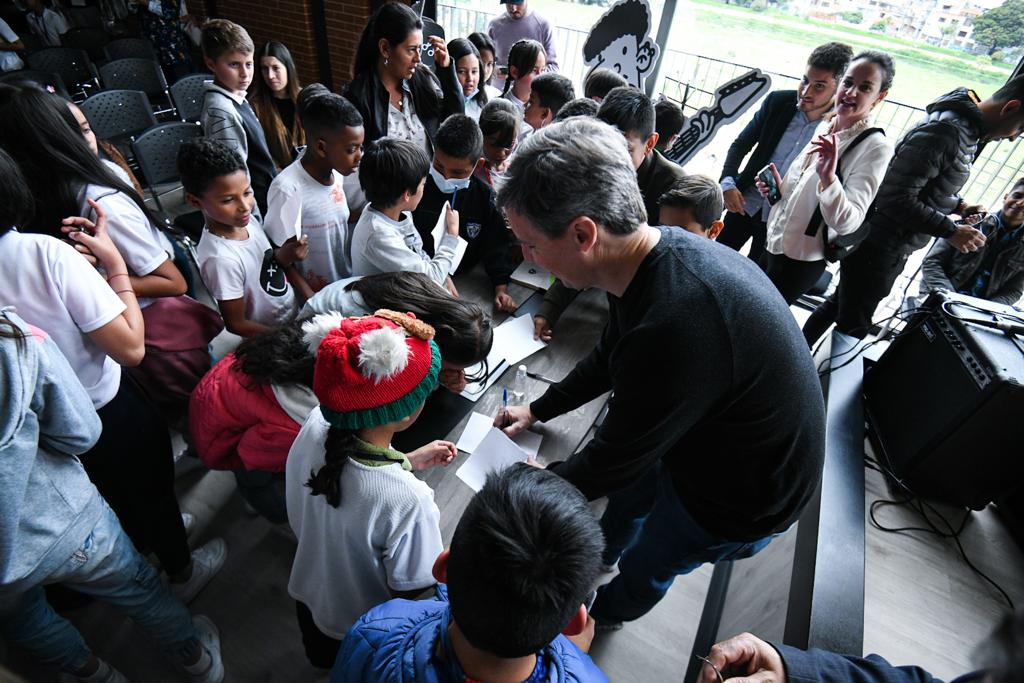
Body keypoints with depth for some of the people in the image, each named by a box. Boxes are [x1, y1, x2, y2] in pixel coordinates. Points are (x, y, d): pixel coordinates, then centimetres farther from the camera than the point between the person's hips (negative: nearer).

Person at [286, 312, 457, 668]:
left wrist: (409, 461, -6)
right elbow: (407, 588, -26)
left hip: (306, 589, 5)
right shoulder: (408, 501, -46)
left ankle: (323, 655, 70)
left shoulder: (316, 424, -29)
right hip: (359, 624, -5)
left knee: (321, 652, 41)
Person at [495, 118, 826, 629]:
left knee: (646, 565, 21)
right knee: (629, 495, 28)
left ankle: (605, 615, 56)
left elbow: (613, 462, -27)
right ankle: (599, 557, 61)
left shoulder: (673, 330, -44)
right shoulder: (660, 250, -13)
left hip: (745, 496, -6)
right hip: (703, 433, 7)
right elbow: (609, 358, 4)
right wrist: (538, 410, 12)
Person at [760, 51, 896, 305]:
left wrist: (828, 178, -41)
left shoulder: (875, 146, -16)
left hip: (802, 260, -7)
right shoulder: (824, 126, 6)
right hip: (773, 242, 7)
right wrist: (779, 189, -1)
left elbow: (847, 223, -26)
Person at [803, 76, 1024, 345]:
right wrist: (951, 231, -18)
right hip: (878, 250, -10)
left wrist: (958, 206, 9)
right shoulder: (944, 130, -22)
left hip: (890, 249, 10)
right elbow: (898, 199, -25)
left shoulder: (965, 130, 10)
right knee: (852, 328, -1)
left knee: (837, 306, 19)